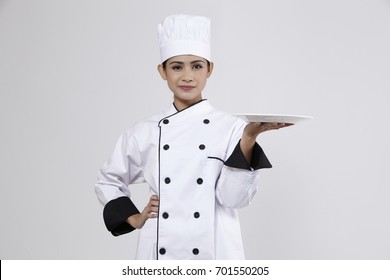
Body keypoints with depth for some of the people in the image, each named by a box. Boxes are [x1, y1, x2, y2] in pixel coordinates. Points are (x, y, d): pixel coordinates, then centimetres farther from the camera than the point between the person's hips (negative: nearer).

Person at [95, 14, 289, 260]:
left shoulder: (231, 127, -2)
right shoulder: (144, 132, 2)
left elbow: (234, 196, -12)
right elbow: (108, 181, 15)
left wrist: (249, 138, -22)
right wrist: (134, 218, 3)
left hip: (215, 252, -1)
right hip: (159, 253, 2)